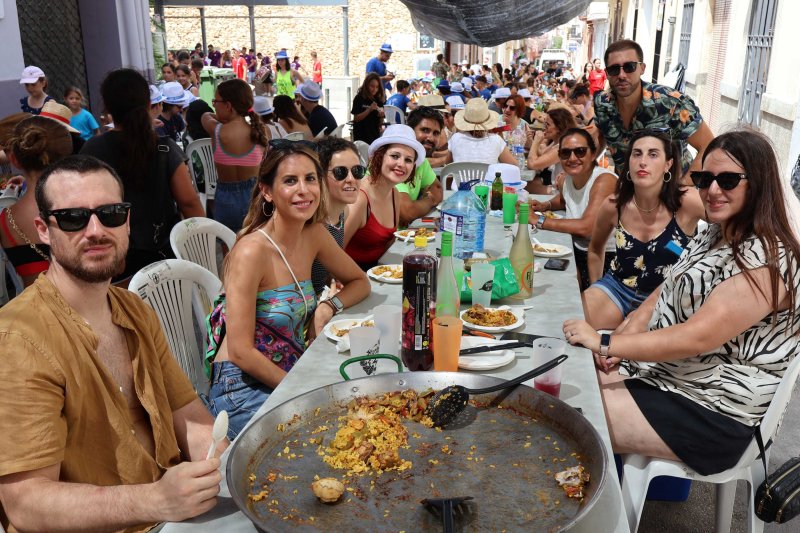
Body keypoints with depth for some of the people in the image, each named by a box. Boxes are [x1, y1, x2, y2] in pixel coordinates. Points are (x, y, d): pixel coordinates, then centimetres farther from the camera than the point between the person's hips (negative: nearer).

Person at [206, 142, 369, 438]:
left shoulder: (314, 235, 1)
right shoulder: (251, 252, -20)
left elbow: (359, 282, 16)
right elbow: (241, 352, -19)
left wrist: (327, 307, -4)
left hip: (291, 374, 7)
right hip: (242, 388, -7)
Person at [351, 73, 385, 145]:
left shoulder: (380, 99, 6)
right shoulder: (359, 98, -3)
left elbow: (380, 122, 10)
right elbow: (356, 118, -9)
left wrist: (381, 115, -12)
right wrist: (369, 110, -19)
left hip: (375, 135, 3)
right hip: (361, 136, -3)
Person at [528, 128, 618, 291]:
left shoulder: (605, 180, -20)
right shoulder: (570, 177, 3)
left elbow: (587, 228, -31)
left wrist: (539, 221, -24)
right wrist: (544, 206, 5)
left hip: (608, 259, -7)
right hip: (580, 253, 7)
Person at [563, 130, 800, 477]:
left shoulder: (767, 260, -22)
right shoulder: (715, 235, 8)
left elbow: (696, 338, -28)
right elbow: (664, 293, 10)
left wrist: (606, 344, -24)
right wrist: (625, 335, -8)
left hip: (713, 411, -9)